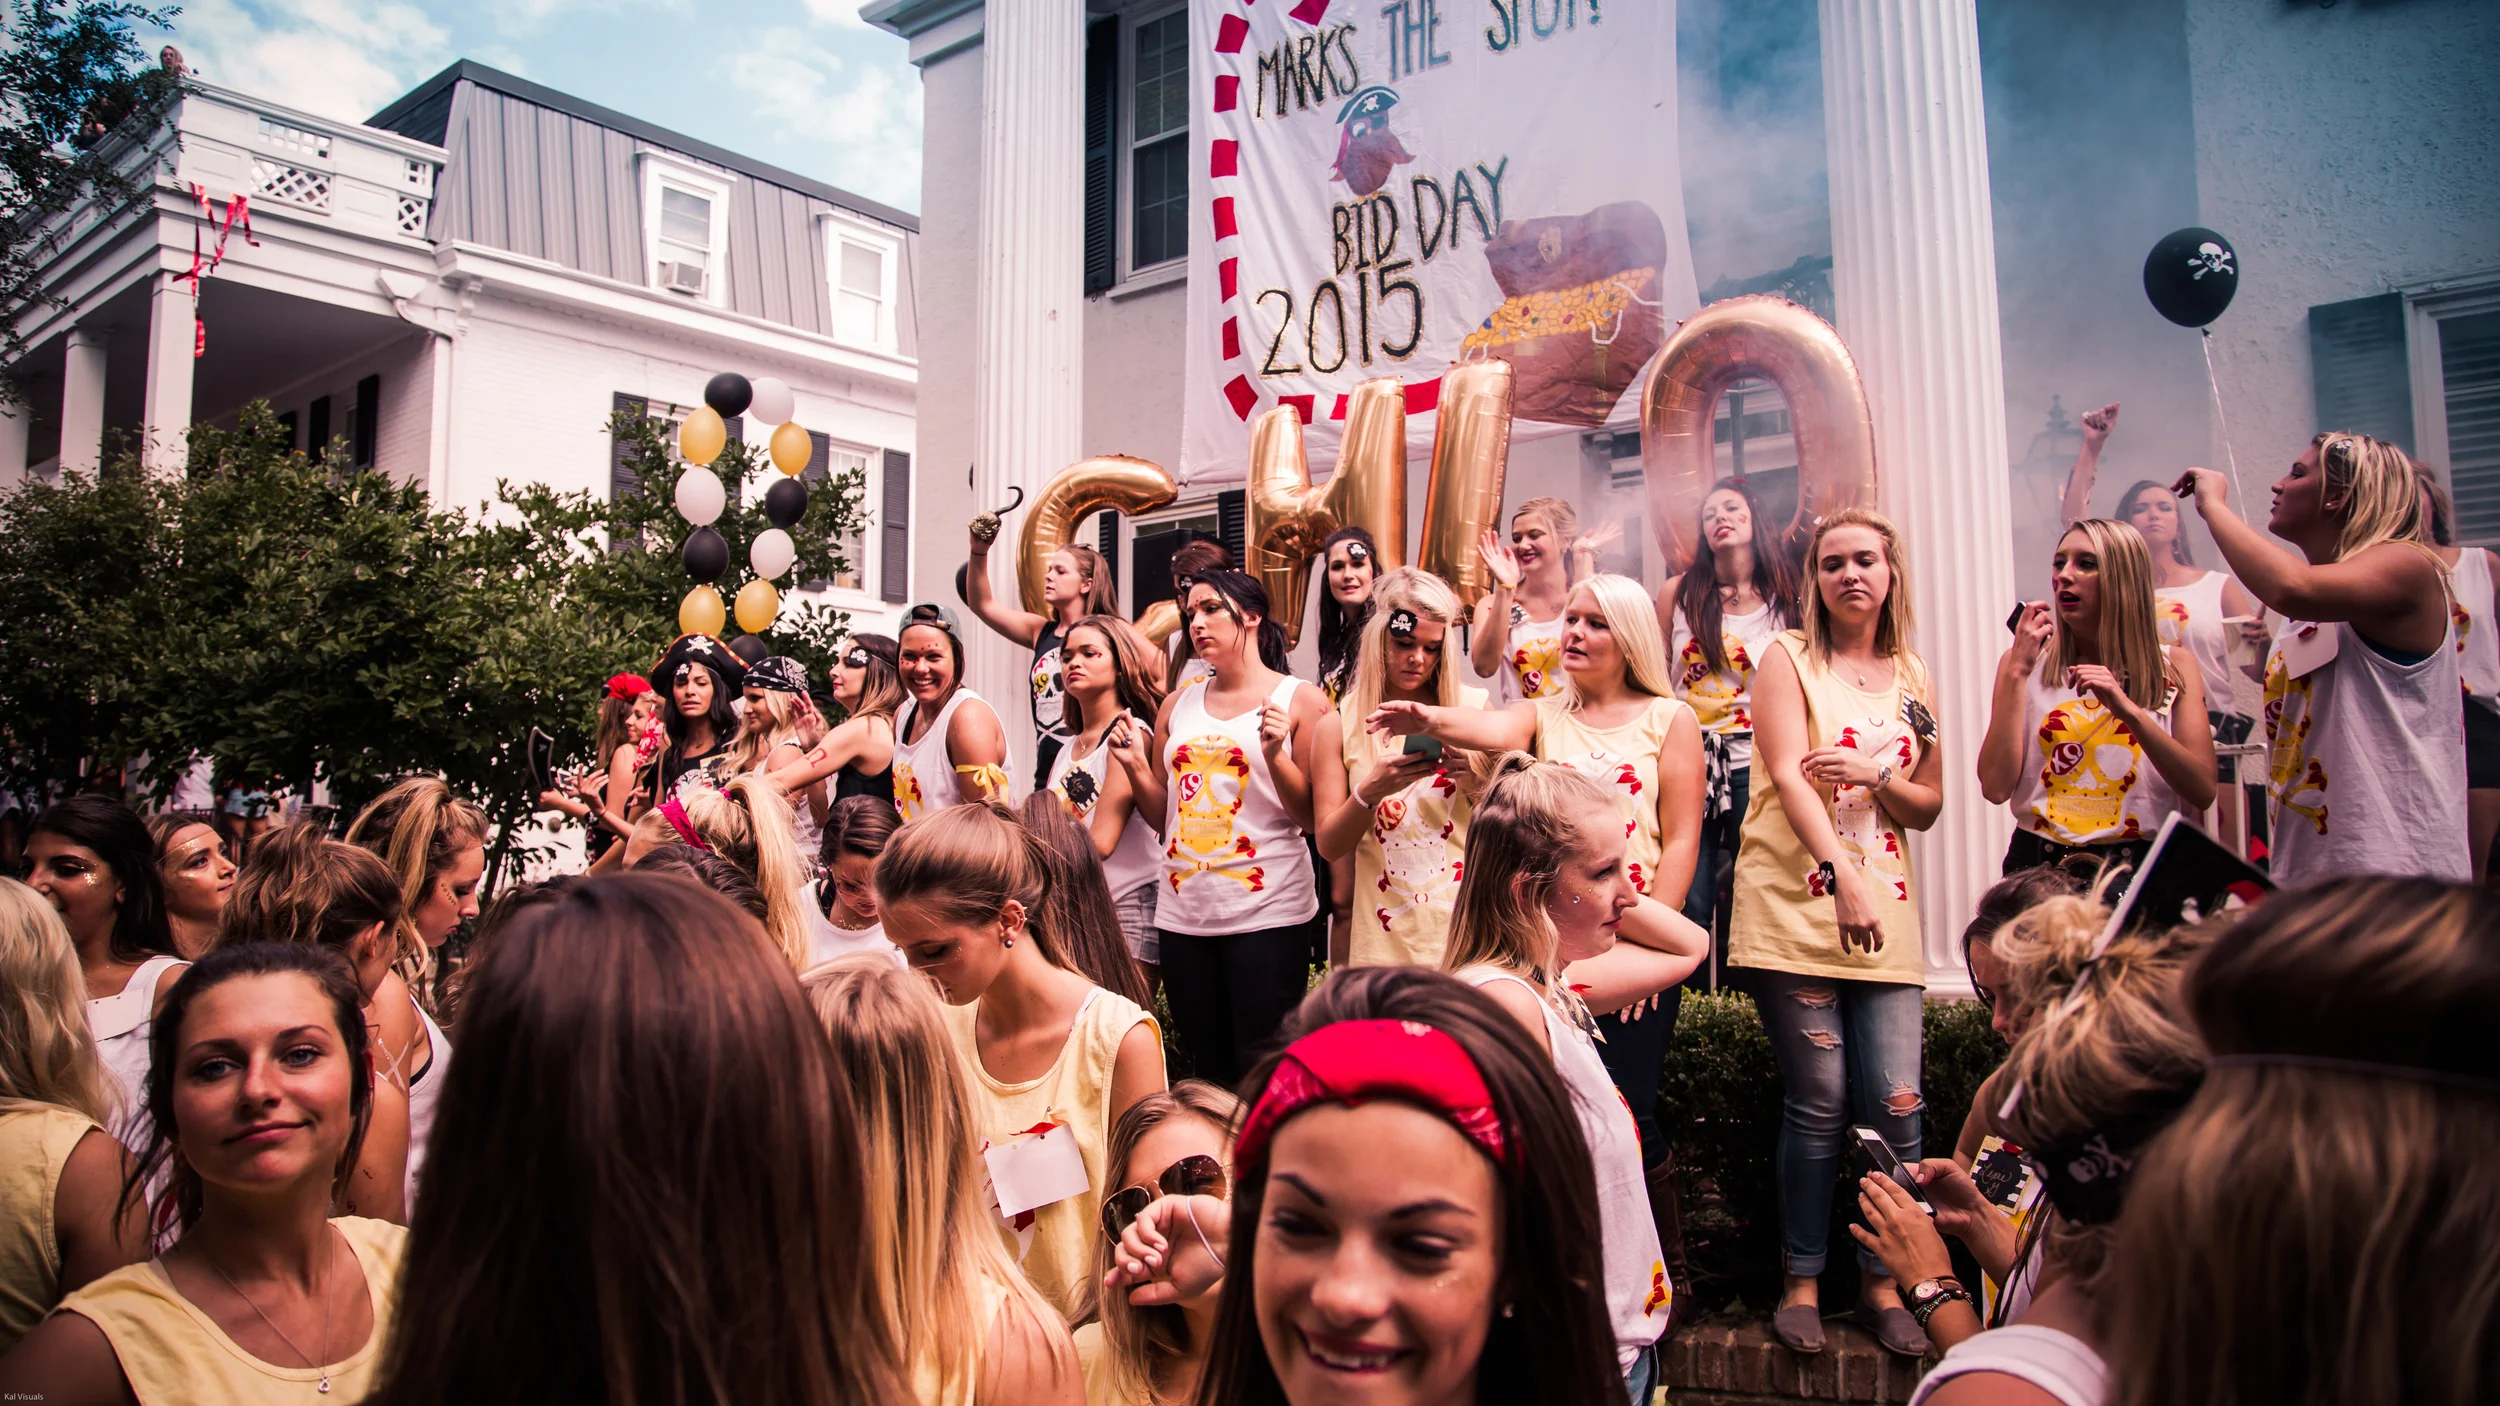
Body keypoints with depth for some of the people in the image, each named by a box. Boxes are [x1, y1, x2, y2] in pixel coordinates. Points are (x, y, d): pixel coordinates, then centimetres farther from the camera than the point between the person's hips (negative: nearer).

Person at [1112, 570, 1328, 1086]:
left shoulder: (1299, 700, 0)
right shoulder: (1178, 705, 13)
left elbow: (1314, 818, -4)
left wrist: (1274, 755, -18)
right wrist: (1134, 765, 0)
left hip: (1267, 912, -5)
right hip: (1184, 912, 5)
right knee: (1206, 1072, 13)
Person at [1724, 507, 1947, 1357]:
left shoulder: (1911, 677, 15)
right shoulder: (1788, 659, 2)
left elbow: (1929, 807, 16)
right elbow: (1788, 775, -11)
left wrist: (1872, 775, -6)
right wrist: (1840, 876, -23)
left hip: (1885, 914, 4)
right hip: (1793, 909, -4)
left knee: (1895, 1104, -2)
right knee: (1818, 1105, -3)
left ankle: (1882, 1283, 16)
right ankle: (1802, 1281, 14)